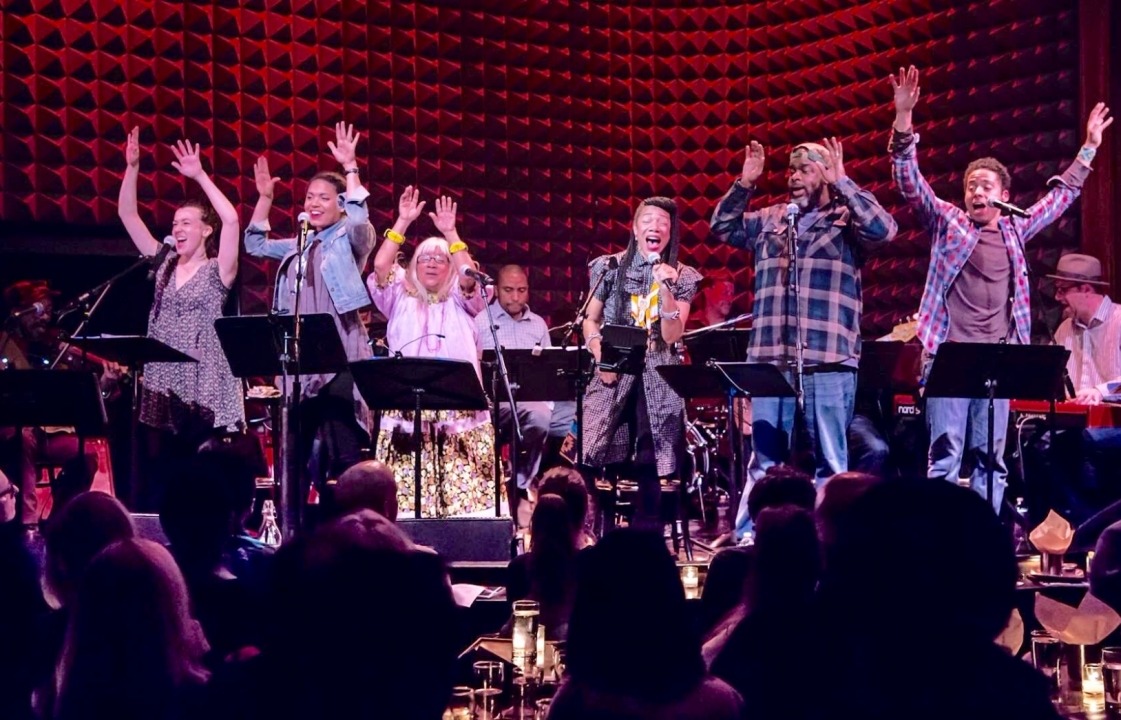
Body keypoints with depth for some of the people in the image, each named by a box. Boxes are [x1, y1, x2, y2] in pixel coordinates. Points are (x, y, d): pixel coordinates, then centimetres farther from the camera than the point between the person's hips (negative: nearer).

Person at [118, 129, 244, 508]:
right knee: (157, 475, 3)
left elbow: (230, 219, -18)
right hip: (162, 387, 5)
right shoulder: (164, 264, 13)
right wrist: (132, 167, -1)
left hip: (205, 389, -5)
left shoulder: (218, 271, -1)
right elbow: (127, 215, 10)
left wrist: (199, 175, -15)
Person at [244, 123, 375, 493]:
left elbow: (359, 219, -21)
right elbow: (255, 244, 21)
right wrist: (264, 197, 11)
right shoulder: (300, 246, 19)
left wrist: (350, 168, -24)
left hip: (339, 356, -7)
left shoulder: (351, 240, 0)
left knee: (342, 446, -10)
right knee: (300, 445, 9)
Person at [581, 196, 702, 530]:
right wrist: (600, 357, -5)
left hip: (658, 380, 0)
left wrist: (666, 289, -16)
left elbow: (672, 335, -5)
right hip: (614, 375, 0)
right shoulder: (609, 267, 5)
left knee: (650, 465, -3)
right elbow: (591, 321, 11)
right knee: (601, 461, -7)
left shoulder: (681, 277, 4)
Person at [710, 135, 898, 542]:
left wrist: (842, 182, -16)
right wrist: (744, 184, 6)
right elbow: (722, 227, 19)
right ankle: (747, 535, 12)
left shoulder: (848, 221, 1)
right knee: (764, 459, 8)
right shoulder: (769, 221, 15)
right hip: (770, 360, 4)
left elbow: (884, 230, -16)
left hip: (828, 363, -4)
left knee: (830, 461, 2)